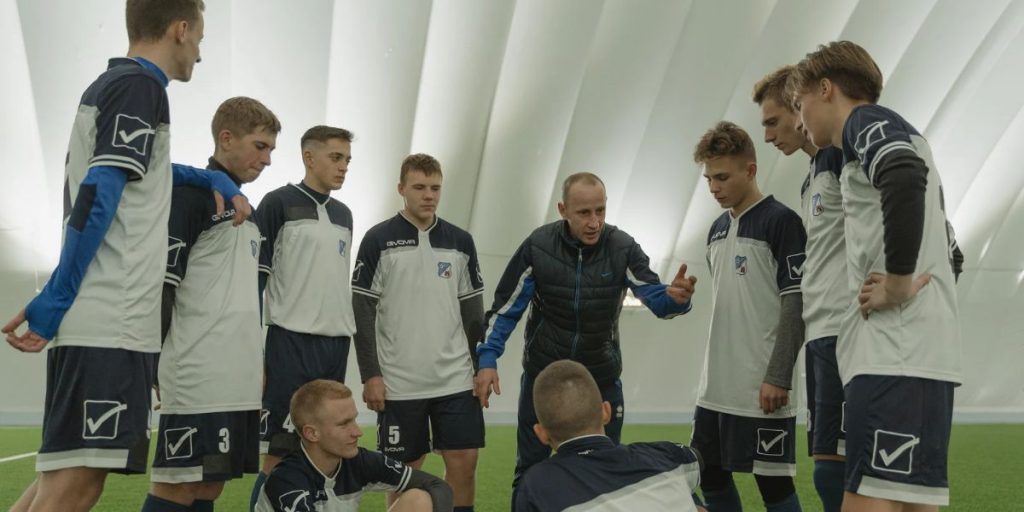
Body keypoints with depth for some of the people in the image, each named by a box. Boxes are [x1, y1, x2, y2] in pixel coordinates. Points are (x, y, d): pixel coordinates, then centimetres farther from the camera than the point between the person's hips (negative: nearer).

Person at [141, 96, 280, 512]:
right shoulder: (190, 192, -6)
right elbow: (160, 282, -12)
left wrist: (260, 363, 22)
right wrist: (157, 367, -16)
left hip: (241, 379, 9)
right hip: (198, 378, -9)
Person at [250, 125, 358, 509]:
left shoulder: (343, 214, 16)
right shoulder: (279, 203, -4)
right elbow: (254, 278, -6)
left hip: (336, 346, 6)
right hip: (291, 344, -6)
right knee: (279, 454, -5)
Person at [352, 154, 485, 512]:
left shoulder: (461, 242, 7)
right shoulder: (378, 240, -3)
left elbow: (473, 311, 12)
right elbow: (362, 312, -4)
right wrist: (370, 375, -9)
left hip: (456, 379, 3)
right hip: (399, 383, -3)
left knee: (464, 462, 2)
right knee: (405, 469, 6)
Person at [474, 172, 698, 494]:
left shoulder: (623, 248, -13)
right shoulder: (538, 246, -13)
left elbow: (654, 297, -17)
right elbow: (506, 307, -5)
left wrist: (675, 298, -41)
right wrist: (487, 359, -13)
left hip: (602, 381, 0)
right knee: (530, 471, 10)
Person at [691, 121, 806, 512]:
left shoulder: (781, 222, -9)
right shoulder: (717, 229, 14)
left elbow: (795, 304, -13)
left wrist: (778, 377, -18)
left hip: (761, 386, -8)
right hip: (716, 386, 8)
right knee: (711, 476, 13)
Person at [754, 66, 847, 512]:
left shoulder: (842, 153, -8)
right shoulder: (813, 175, 22)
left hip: (844, 333, -10)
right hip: (819, 335, 10)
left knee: (833, 469, -12)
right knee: (827, 464, 11)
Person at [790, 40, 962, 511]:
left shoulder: (866, 122, 0)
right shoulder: (889, 135, 29)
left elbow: (904, 178, -26)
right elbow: (945, 250, 32)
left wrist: (898, 282, -20)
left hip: (896, 351, -10)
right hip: (912, 351, 10)